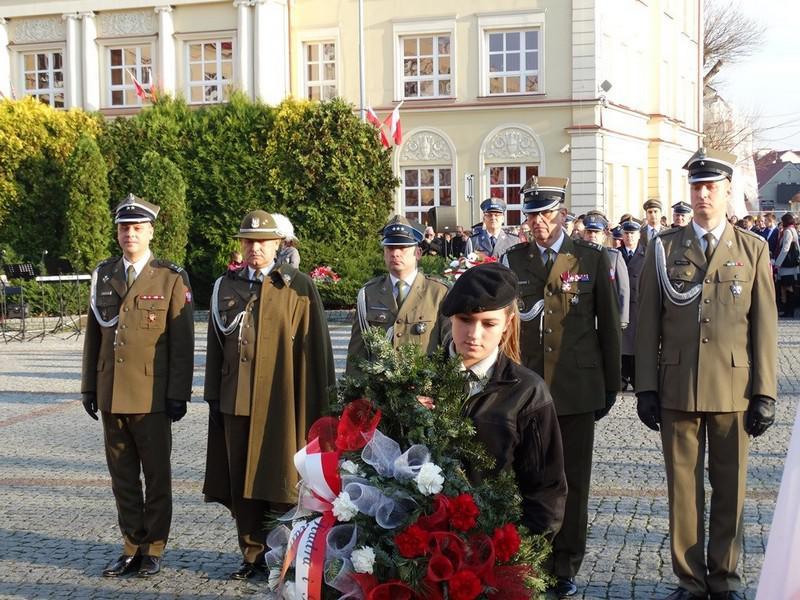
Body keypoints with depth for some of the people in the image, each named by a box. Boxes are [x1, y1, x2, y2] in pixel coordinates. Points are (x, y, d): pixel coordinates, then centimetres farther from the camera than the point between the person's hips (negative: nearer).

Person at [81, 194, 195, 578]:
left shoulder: (171, 278, -2)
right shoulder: (103, 275, 10)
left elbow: (182, 341, -5)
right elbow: (93, 334, 13)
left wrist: (179, 394, -9)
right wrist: (89, 386, 9)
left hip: (152, 396, -4)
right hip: (111, 394, 4)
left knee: (156, 475, 5)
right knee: (122, 475, 10)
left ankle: (153, 550, 16)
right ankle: (132, 548, 20)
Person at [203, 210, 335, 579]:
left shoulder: (299, 286, 1)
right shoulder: (225, 286, 12)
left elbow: (315, 346, -2)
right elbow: (215, 344, 15)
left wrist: (315, 403, -5)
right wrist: (213, 396, 11)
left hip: (281, 402, -4)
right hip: (235, 400, 4)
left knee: (281, 480, 1)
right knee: (241, 483, 7)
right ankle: (253, 555, 19)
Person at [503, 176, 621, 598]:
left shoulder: (593, 259, 4)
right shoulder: (513, 261, 6)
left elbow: (608, 326, 6)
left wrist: (610, 386, 6)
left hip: (577, 388, 0)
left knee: (574, 480, 6)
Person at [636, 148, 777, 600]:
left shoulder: (754, 249, 5)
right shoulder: (664, 248, 5)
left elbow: (764, 326, 2)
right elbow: (649, 322, 4)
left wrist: (765, 392, -3)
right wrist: (646, 388, -1)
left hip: (734, 388, 0)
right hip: (678, 388, 0)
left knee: (731, 487, 8)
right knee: (683, 487, 6)